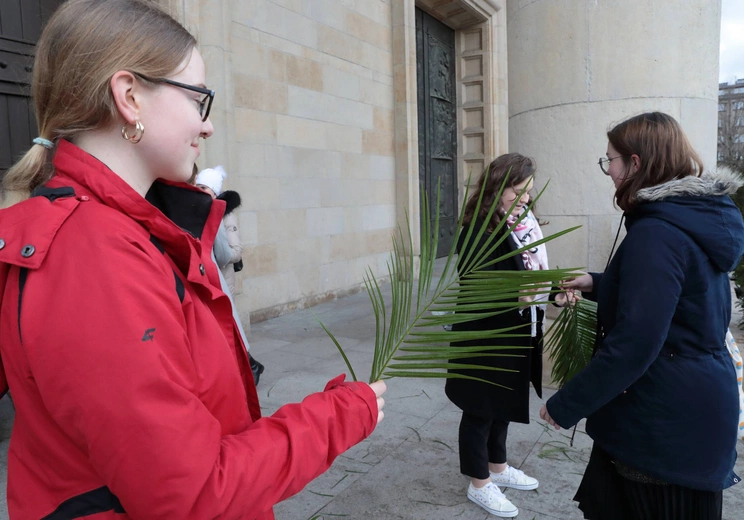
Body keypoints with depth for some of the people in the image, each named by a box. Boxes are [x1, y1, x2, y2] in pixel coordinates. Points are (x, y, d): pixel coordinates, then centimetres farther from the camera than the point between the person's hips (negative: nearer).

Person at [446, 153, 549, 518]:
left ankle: (498, 468, 41)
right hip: (485, 338, -8)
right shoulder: (478, 231, -17)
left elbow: (534, 270, 7)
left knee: (504, 405, 22)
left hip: (515, 335, 8)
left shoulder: (522, 225, 6)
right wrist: (513, 295, -39)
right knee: (481, 410, 8)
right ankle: (479, 484, 25)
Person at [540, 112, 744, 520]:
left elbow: (634, 342, -29)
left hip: (664, 417, -9)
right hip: (693, 404, 9)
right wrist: (599, 284, 14)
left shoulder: (657, 232, -25)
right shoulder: (698, 217, 6)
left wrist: (566, 405, -19)